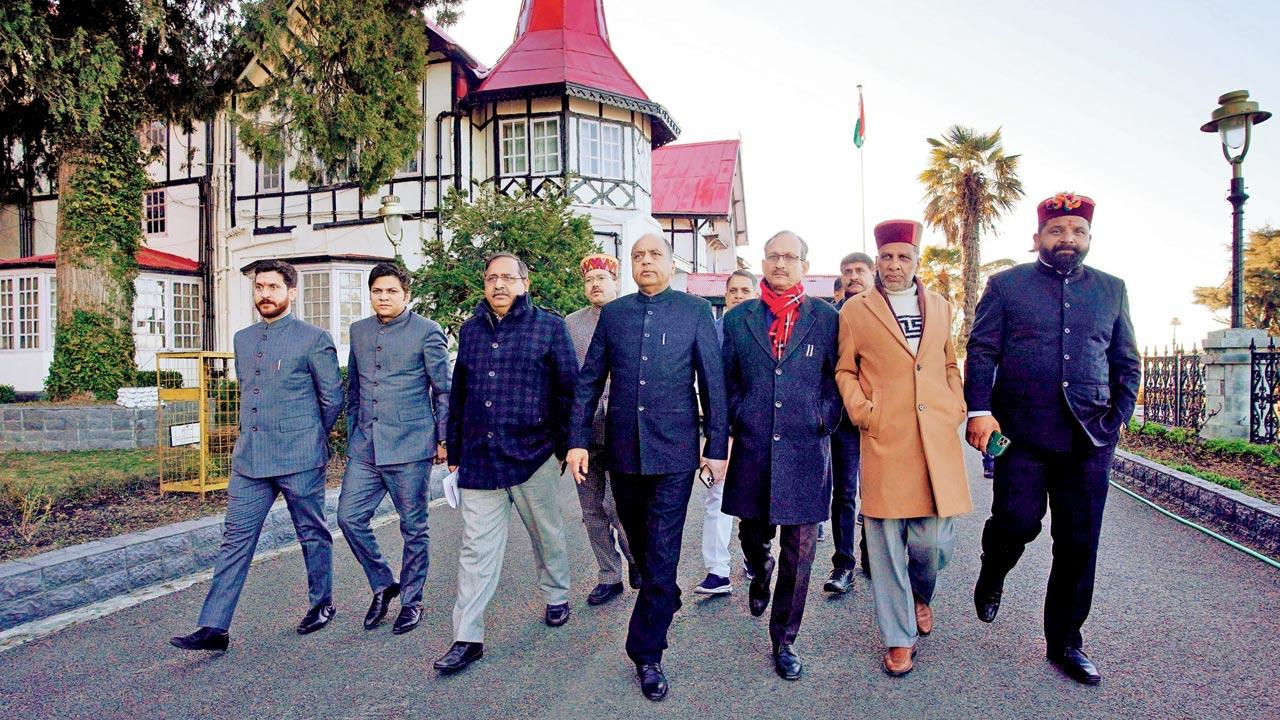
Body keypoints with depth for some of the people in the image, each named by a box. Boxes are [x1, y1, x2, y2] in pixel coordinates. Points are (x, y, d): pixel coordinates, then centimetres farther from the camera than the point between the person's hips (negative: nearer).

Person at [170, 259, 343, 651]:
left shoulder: (313, 339, -8)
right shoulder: (242, 339, 12)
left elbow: (333, 398, -2)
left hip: (300, 459, -5)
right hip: (249, 458, 6)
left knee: (313, 534, 9)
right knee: (236, 539, 5)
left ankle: (321, 604, 28)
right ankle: (214, 627, 11)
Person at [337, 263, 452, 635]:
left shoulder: (427, 331, -4)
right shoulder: (359, 331, 12)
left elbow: (444, 390, -2)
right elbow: (353, 388, 20)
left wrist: (445, 439, -4)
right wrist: (353, 434, 17)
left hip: (410, 447, -5)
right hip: (365, 447, 5)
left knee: (413, 527, 5)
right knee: (349, 517, 3)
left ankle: (411, 601, 23)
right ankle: (383, 584, 25)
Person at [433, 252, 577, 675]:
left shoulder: (549, 326, -1)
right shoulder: (470, 330, 11)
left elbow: (568, 388, -1)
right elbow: (457, 394, 14)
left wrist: (564, 444, -3)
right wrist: (454, 451, 13)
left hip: (532, 454, -2)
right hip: (478, 458, 3)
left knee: (546, 535, 16)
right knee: (476, 549, 4)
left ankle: (556, 597, 41)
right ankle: (468, 638, 13)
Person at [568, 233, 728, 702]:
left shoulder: (695, 311, 0)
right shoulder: (612, 313, 7)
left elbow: (713, 381, -1)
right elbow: (589, 380, 6)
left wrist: (717, 445, -3)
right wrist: (578, 440, -1)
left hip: (674, 450, -3)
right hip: (622, 449, 3)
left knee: (662, 552, 0)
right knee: (638, 543, 19)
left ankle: (646, 654, 14)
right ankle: (665, 600, 47)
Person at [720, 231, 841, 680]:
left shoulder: (825, 318, 2)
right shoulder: (738, 319, 6)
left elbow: (835, 378, 7)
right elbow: (727, 381, 10)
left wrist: (824, 422, -2)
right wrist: (729, 427, 3)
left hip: (805, 450, -1)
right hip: (752, 450, 2)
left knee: (799, 552, 5)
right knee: (753, 537, 16)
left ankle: (784, 641, 22)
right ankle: (760, 578, 52)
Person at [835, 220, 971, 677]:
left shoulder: (940, 306, 15)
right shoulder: (855, 310, 5)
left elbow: (950, 364, 21)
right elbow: (845, 370, 7)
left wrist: (957, 407, 8)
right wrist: (861, 411, -5)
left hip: (938, 439, 3)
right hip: (884, 440, -3)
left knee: (935, 540, 6)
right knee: (887, 543, 1)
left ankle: (920, 594, 40)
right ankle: (899, 638, 18)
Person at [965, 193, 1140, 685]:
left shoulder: (1111, 290, 14)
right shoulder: (1006, 285, 4)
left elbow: (1126, 362, 18)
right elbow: (981, 352, -2)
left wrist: (1119, 417, 7)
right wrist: (980, 411, -12)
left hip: (1090, 437, 3)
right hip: (1022, 432, -3)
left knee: (1079, 543, 7)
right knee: (1017, 522, -9)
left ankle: (1065, 643, 23)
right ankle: (991, 578, 26)